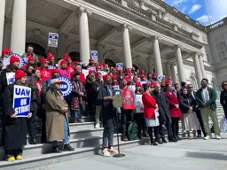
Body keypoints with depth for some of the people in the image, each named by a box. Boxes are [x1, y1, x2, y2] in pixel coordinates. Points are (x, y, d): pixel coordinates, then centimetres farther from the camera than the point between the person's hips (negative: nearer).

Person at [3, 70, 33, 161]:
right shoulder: (10, 87, -6)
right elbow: (7, 101, -14)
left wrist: (30, 111, -1)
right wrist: (11, 112, -23)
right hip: (12, 116, -5)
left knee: (21, 134, 9)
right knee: (11, 134, 0)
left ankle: (19, 152, 19)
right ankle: (10, 154, 10)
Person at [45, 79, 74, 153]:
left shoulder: (59, 92, 23)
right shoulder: (49, 93, -6)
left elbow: (63, 101, 18)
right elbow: (53, 102, -19)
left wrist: (65, 107, -1)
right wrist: (61, 108, -19)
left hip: (62, 114, 9)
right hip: (54, 115, -9)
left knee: (65, 129, 10)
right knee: (55, 130, -5)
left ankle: (66, 144, 18)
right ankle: (55, 146, 5)